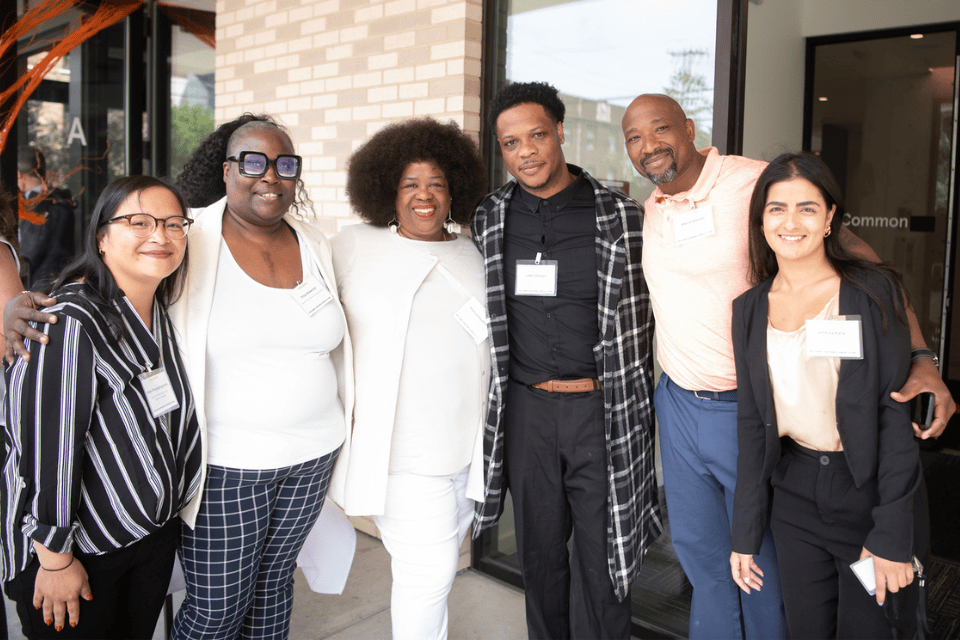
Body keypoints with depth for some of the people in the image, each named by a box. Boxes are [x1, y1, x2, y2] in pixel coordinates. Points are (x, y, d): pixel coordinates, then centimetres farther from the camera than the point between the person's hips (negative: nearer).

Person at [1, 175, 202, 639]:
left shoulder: (164, 312, 2)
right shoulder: (69, 322, -24)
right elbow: (44, 444, -24)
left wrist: (171, 509, 15)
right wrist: (54, 557, -19)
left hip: (158, 531, 7)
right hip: (80, 549, -7)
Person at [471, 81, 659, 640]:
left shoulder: (620, 215, -4)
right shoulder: (490, 220, 5)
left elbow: (640, 319, 2)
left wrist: (634, 405, 2)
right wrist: (494, 400, 13)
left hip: (601, 408, -3)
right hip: (525, 409, 3)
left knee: (602, 554, 5)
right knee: (539, 549, 17)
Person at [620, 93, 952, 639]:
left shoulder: (756, 184, -16)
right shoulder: (651, 209, 6)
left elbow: (859, 259, -17)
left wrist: (920, 358, -25)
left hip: (747, 409, -6)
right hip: (677, 404, 6)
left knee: (761, 557, 12)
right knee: (697, 546, 19)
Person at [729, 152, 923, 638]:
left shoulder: (874, 291, -8)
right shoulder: (750, 308, 3)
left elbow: (897, 413, -11)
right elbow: (752, 424, 6)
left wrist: (892, 536, -16)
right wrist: (745, 534, 5)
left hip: (869, 490, -3)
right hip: (795, 493, 3)